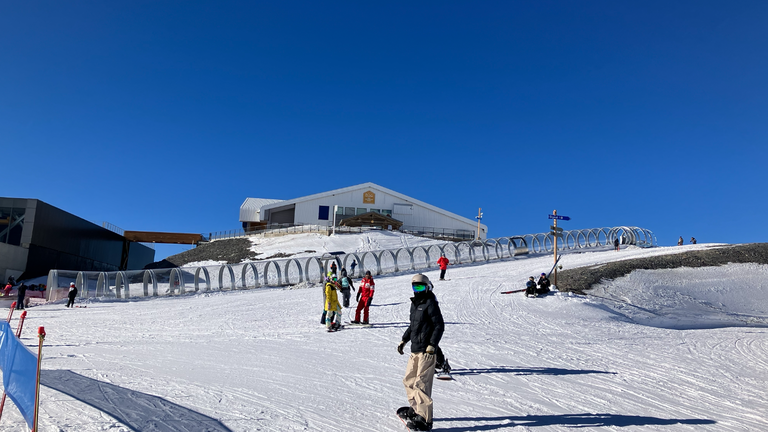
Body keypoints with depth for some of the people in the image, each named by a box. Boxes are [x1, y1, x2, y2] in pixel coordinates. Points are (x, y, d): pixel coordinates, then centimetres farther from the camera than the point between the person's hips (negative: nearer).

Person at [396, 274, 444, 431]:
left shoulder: (430, 303, -10)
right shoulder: (415, 303, 17)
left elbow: (439, 325, -14)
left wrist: (432, 345, -20)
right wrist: (404, 340, 23)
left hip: (426, 351, -9)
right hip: (415, 350, 9)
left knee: (421, 384, -10)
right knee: (409, 380, 18)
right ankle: (415, 409, 34)